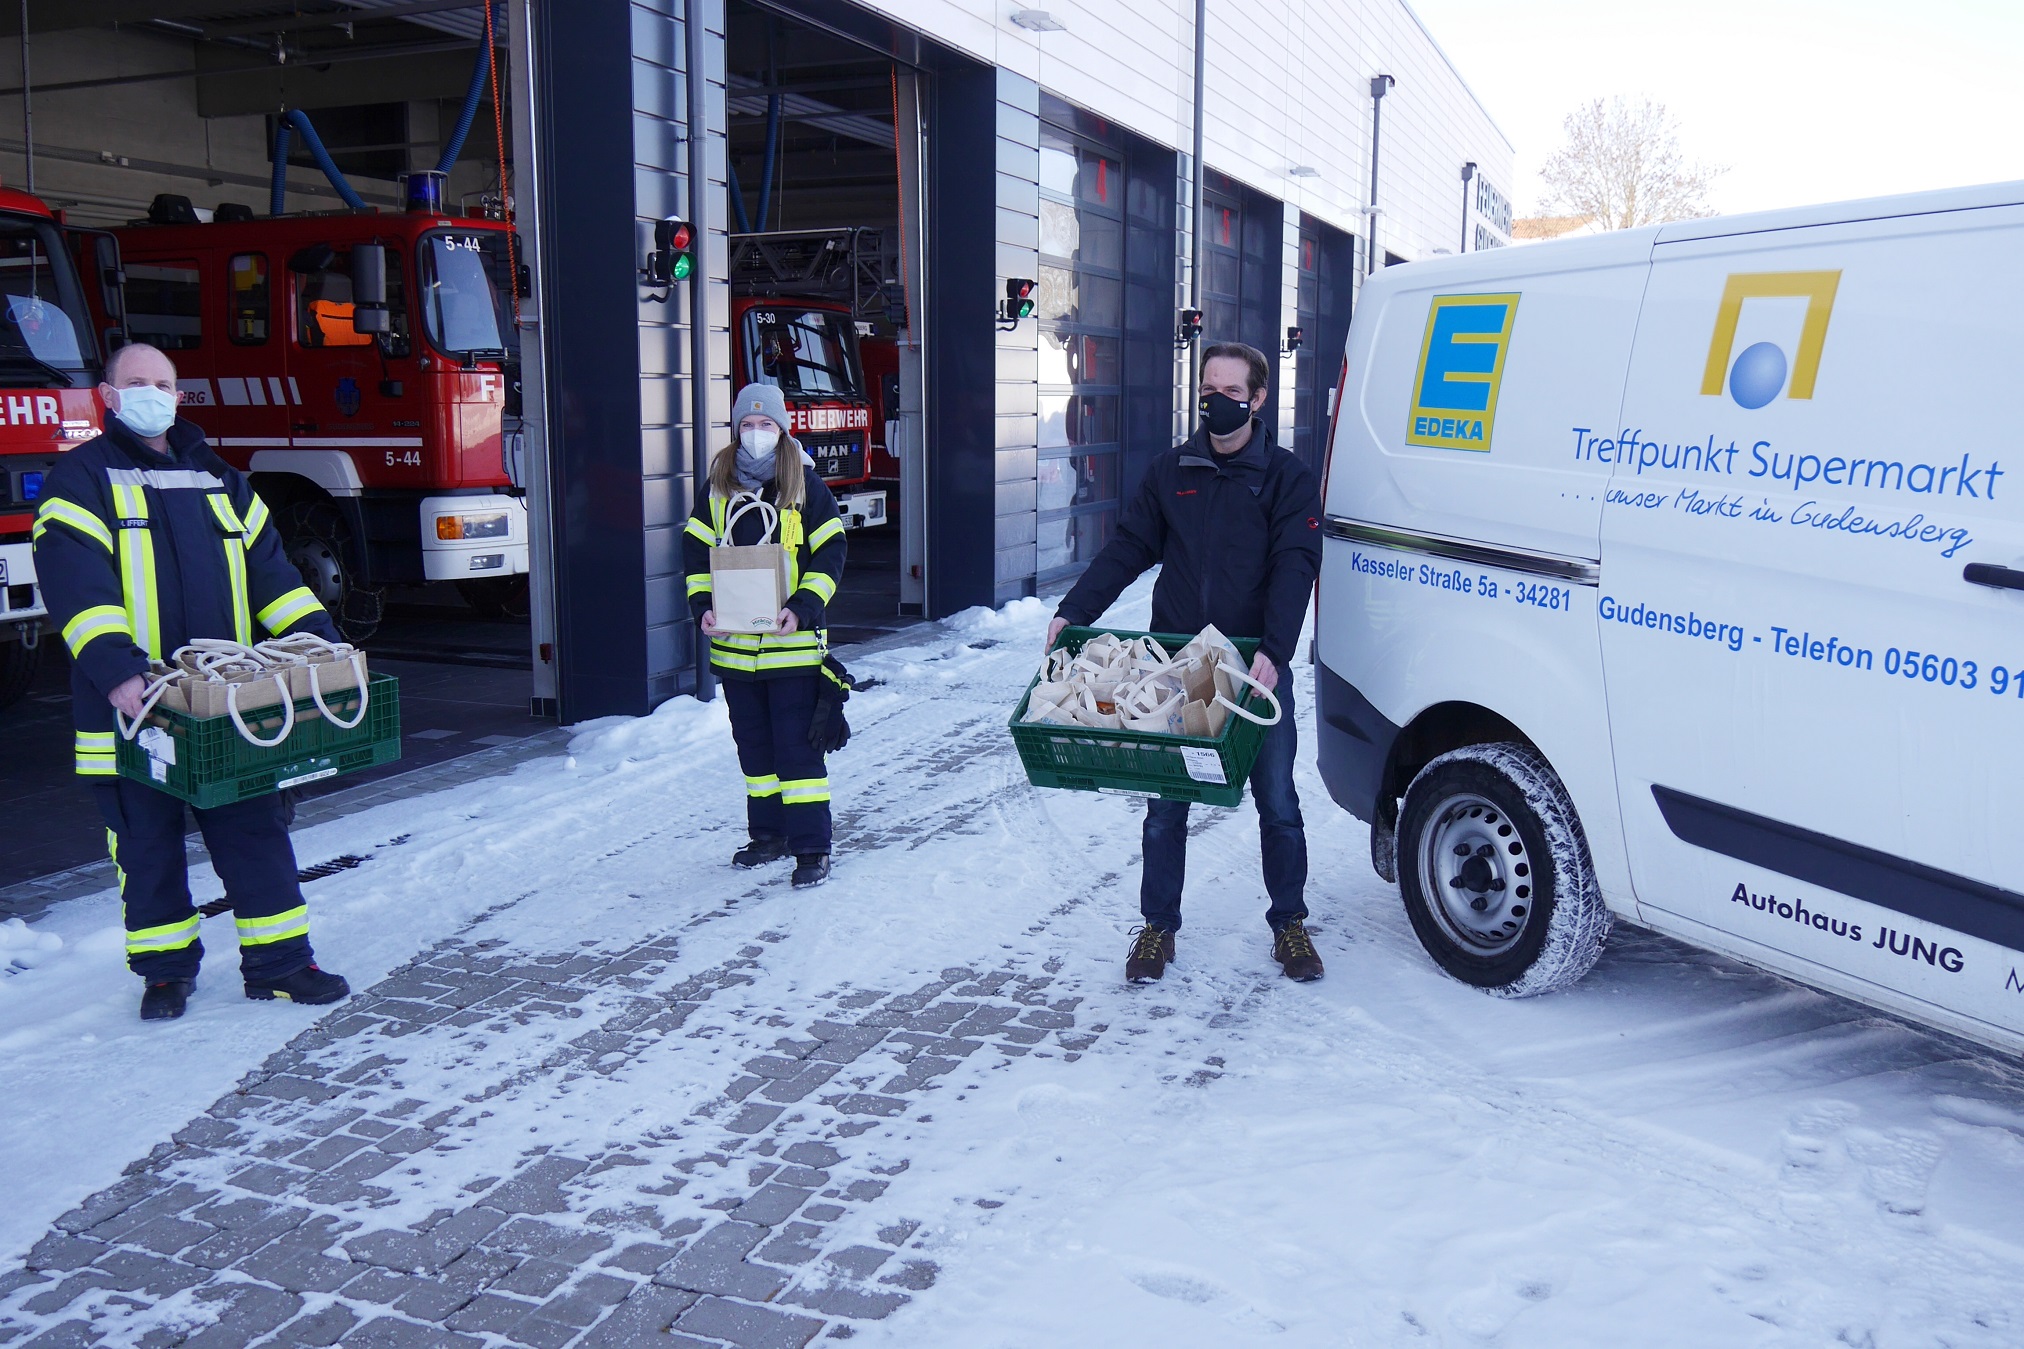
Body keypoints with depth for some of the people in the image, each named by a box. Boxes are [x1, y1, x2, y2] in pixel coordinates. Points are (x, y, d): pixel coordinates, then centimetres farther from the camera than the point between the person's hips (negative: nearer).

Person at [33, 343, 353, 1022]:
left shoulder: (217, 481, 16)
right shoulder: (82, 480, 0)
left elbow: (270, 571, 12)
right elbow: (77, 584, -14)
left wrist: (321, 643, -1)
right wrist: (115, 669, -28)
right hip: (131, 709, -3)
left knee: (255, 830, 4)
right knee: (148, 845, 7)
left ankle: (279, 960, 12)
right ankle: (165, 968, 21)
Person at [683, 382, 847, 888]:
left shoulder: (805, 483, -3)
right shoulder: (719, 483, 7)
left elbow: (829, 554, -4)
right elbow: (696, 550, 9)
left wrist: (803, 609, -17)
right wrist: (702, 605, -7)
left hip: (792, 643, -4)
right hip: (734, 643, 4)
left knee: (797, 746, -4)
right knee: (754, 745, 14)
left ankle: (812, 847, 2)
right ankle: (768, 835, 28)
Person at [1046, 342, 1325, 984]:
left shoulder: (1288, 477, -1)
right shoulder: (1170, 472, 8)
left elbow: (1294, 567, -11)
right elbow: (1127, 549, 7)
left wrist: (1273, 649, -26)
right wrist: (1072, 612, -6)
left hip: (1258, 667, -2)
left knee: (1278, 803, 6)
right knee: (1165, 805, 7)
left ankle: (1289, 924, 22)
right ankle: (1158, 927, 20)